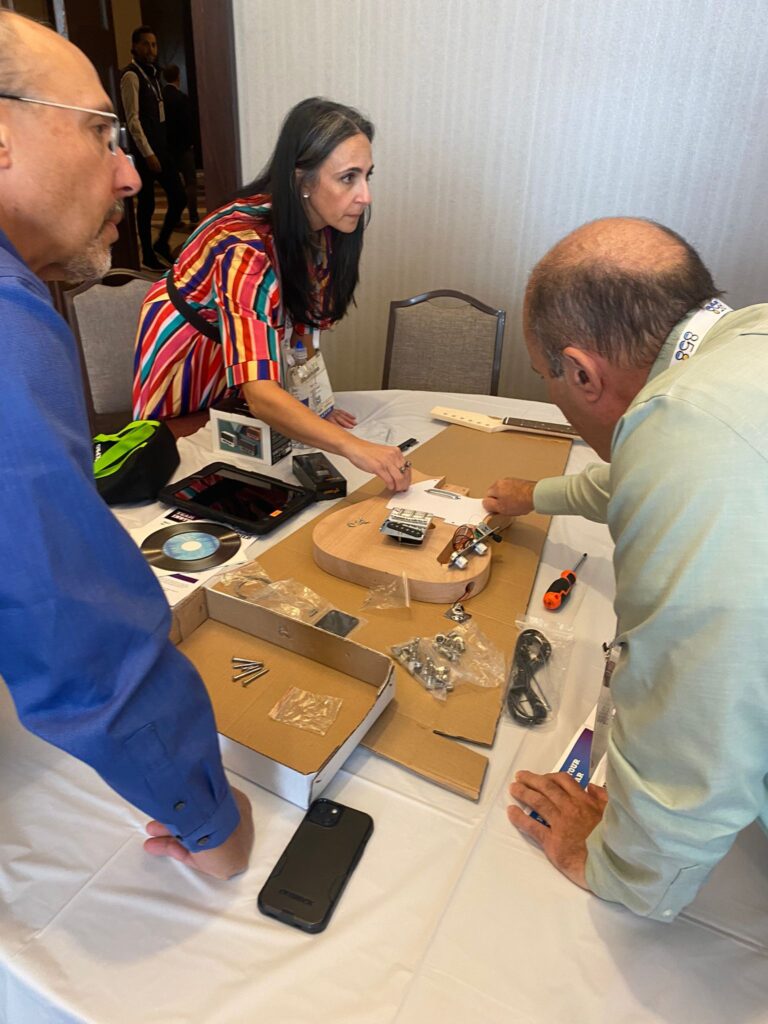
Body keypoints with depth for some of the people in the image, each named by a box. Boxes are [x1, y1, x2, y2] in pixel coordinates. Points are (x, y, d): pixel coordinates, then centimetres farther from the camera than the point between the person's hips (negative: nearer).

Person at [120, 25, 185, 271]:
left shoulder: (152, 73, 16)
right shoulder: (131, 76, -11)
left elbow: (158, 115, 15)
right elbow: (133, 119, -17)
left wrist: (160, 149, 12)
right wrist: (148, 154, -20)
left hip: (162, 146, 8)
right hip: (145, 150, -8)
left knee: (178, 197, 7)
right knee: (146, 203, 0)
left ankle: (162, 244, 23)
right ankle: (148, 255, 12)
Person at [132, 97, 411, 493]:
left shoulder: (322, 228, -17)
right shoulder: (245, 248, -39)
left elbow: (300, 314, -4)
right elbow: (260, 396, -49)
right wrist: (354, 448, -60)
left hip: (253, 342, 6)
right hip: (185, 342, -6)